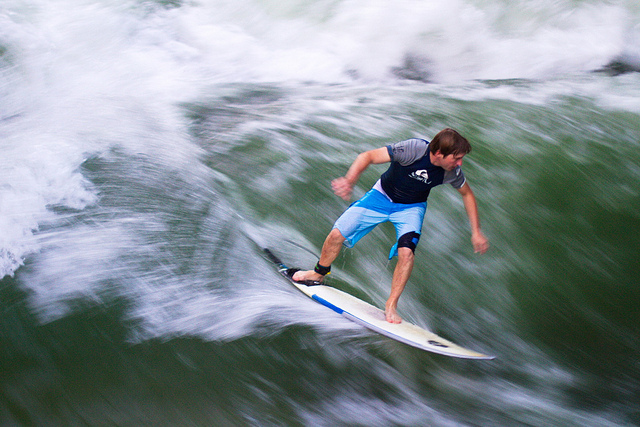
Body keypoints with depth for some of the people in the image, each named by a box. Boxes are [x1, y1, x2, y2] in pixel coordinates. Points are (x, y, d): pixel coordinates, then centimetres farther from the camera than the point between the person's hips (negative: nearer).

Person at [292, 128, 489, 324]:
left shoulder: (452, 172, -21)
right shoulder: (414, 149, -34)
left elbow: (467, 194, 0)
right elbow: (368, 156, -32)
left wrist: (476, 231, -1)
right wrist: (349, 180, -48)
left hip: (411, 208, 1)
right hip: (382, 197, -1)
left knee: (406, 252, -25)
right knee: (337, 234, -3)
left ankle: (391, 305, -4)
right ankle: (319, 273, 29)